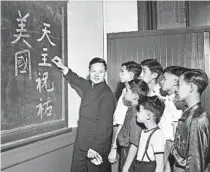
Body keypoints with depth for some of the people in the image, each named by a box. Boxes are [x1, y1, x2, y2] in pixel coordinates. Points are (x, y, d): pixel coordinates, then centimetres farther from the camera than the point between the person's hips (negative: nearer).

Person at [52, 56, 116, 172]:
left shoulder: (107, 95, -18)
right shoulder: (88, 87, 5)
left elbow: (105, 125, -21)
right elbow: (76, 81, 28)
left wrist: (96, 148, -20)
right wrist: (63, 68, 27)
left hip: (96, 147, -7)